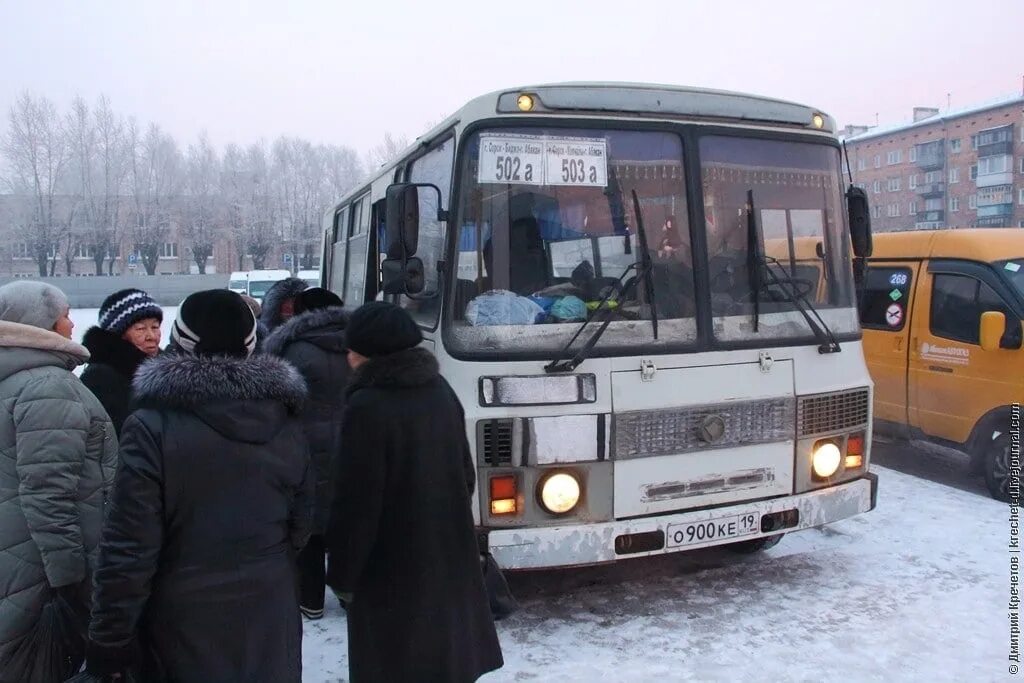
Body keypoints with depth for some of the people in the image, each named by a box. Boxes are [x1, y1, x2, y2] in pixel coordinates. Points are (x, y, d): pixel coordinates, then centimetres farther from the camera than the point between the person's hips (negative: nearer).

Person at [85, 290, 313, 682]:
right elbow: (301, 523, 4)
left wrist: (110, 640, -7)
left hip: (185, 627, -3)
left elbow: (128, 547, -18)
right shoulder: (286, 424, -3)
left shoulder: (153, 428, -17)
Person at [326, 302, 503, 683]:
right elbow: (465, 473, 11)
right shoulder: (441, 391, 3)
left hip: (393, 568, -7)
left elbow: (357, 502, -19)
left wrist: (342, 575, -8)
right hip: (450, 554, 8)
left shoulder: (367, 407, -20)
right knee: (449, 650, 22)